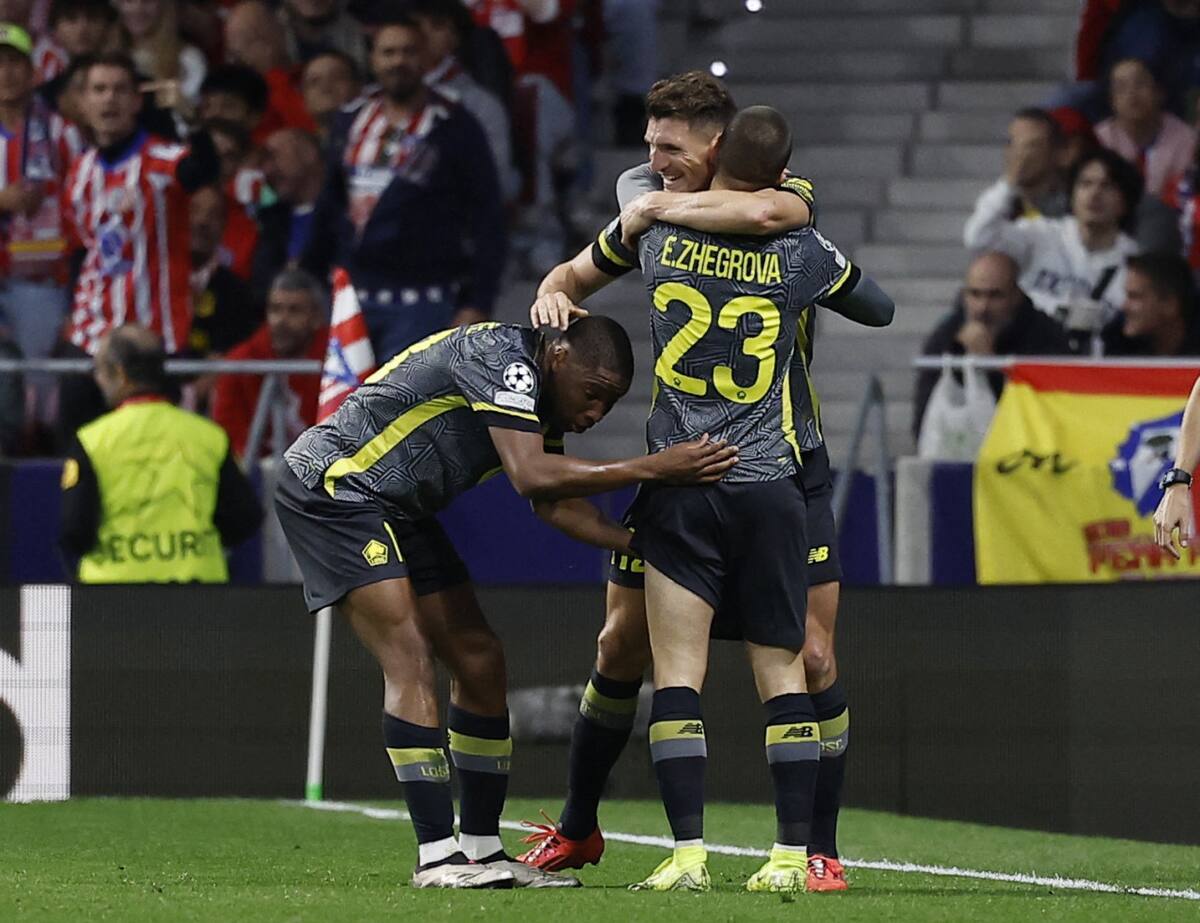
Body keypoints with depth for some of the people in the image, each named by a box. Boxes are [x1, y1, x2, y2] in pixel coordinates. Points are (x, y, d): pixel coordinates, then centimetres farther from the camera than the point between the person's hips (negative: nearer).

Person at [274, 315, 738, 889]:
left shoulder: (546, 401, 7)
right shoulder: (503, 358, -24)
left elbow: (555, 504, 9)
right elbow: (531, 476, -34)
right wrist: (652, 469, -34)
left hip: (398, 512, 10)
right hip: (332, 489, -10)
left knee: (478, 659, 6)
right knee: (409, 658, -19)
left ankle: (482, 849, 11)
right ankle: (437, 856, -22)